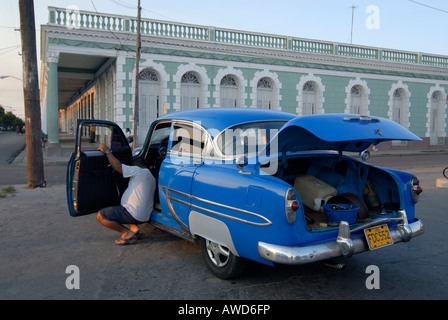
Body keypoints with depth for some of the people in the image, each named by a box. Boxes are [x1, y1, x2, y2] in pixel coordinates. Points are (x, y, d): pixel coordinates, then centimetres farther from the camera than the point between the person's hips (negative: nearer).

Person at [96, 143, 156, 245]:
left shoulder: (139, 171, -8)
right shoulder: (152, 178, 19)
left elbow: (117, 166, -14)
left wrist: (107, 151, -3)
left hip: (134, 215, -10)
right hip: (144, 216, 10)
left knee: (100, 216, -5)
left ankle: (128, 233, -7)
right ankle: (135, 228, 12)